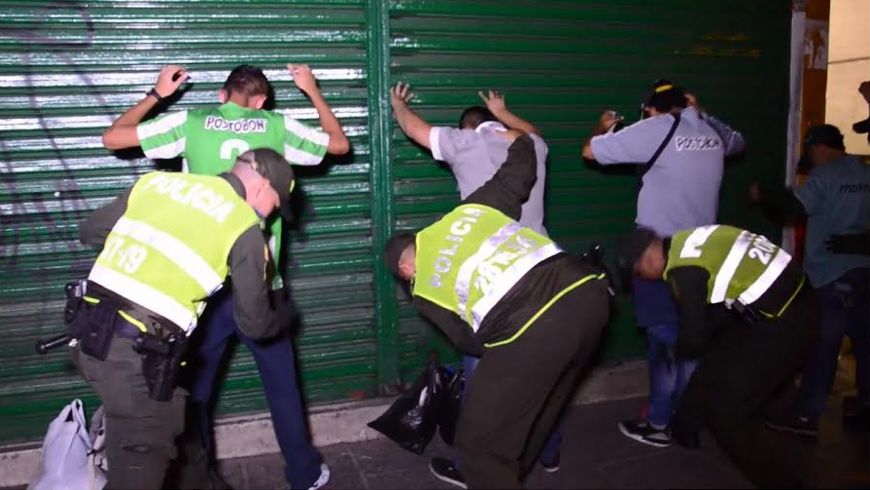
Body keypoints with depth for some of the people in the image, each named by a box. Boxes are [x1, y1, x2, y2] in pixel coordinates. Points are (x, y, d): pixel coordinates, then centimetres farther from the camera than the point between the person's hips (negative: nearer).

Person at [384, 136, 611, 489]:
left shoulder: (422, 288, 16)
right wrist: (520, 141, 52)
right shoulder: (470, 209, 22)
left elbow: (471, 341, 22)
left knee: (480, 440, 11)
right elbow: (522, 164, 30)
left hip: (532, 329, -7)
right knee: (538, 403, 31)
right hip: (587, 293, 7)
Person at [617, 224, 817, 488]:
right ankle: (683, 431, 41)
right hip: (785, 297, 10)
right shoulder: (687, 244, 7)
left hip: (783, 320, -9)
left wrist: (674, 351, 12)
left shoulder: (684, 268, -19)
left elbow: (694, 338, -10)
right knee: (717, 362, 23)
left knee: (726, 411, 0)